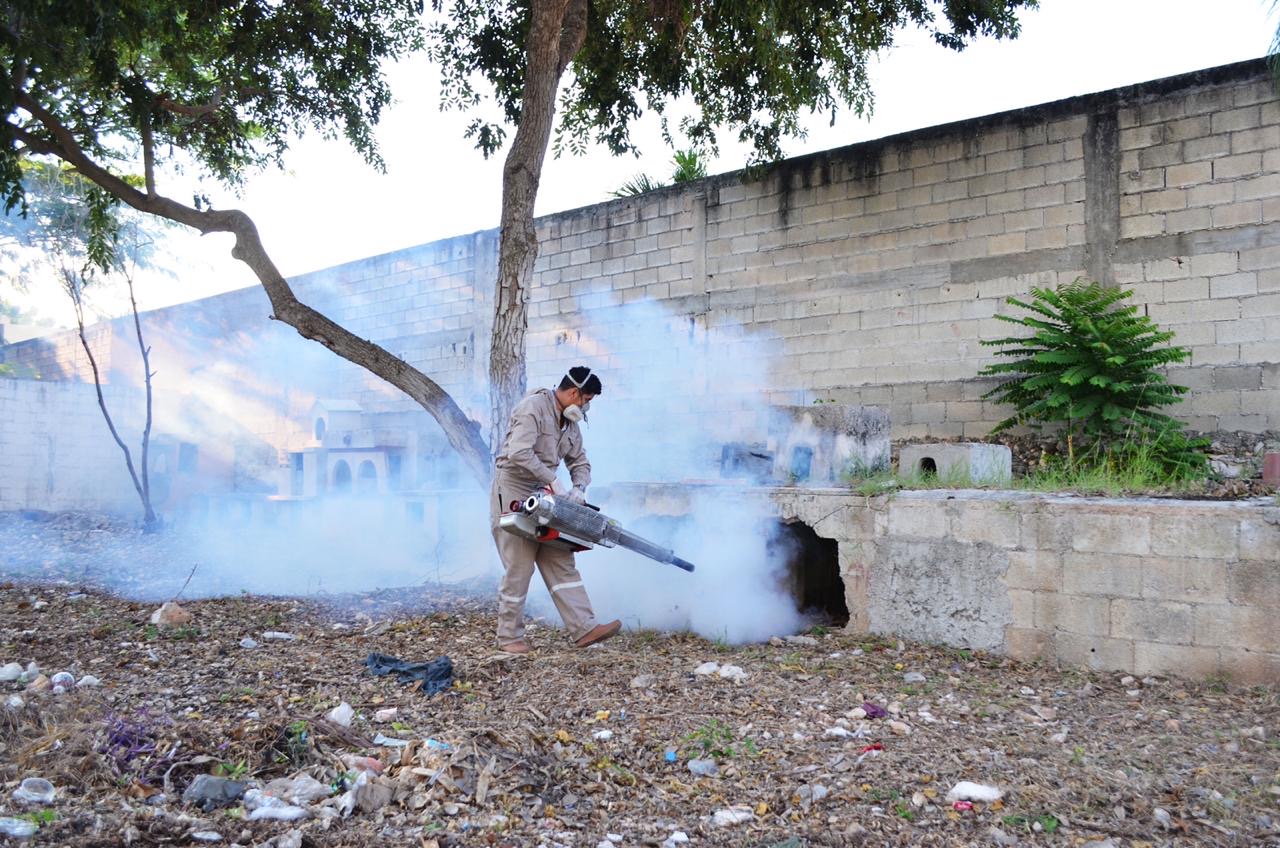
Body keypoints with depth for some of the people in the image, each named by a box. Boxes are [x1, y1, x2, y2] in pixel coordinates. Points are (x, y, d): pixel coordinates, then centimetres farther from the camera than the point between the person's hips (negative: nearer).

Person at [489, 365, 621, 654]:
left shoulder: (570, 422, 11)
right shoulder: (533, 407, -17)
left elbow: (580, 462, 16)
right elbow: (519, 453, -29)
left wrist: (579, 489, -5)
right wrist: (553, 481, -26)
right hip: (512, 492, -8)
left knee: (561, 563, 1)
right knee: (519, 568, -4)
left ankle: (584, 629, -2)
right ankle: (509, 636, 10)